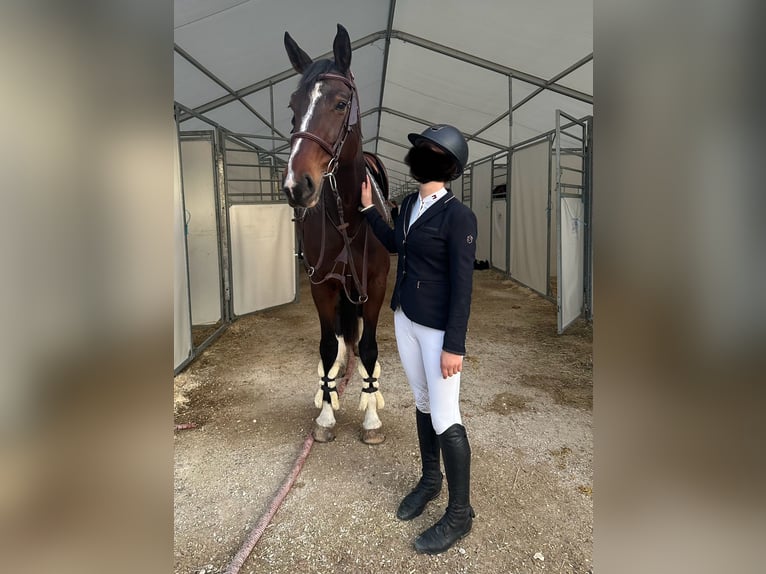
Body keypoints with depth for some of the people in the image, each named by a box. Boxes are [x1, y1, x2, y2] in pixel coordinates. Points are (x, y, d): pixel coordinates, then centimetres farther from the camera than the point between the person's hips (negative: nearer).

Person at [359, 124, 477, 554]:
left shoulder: (458, 216, -19)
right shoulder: (410, 203, 5)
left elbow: (462, 285, -19)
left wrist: (455, 345, -19)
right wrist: (368, 206, 18)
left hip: (438, 328, -8)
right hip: (405, 319, 8)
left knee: (445, 419, 2)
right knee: (422, 402, 20)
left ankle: (460, 514, 21)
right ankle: (431, 479, 41)